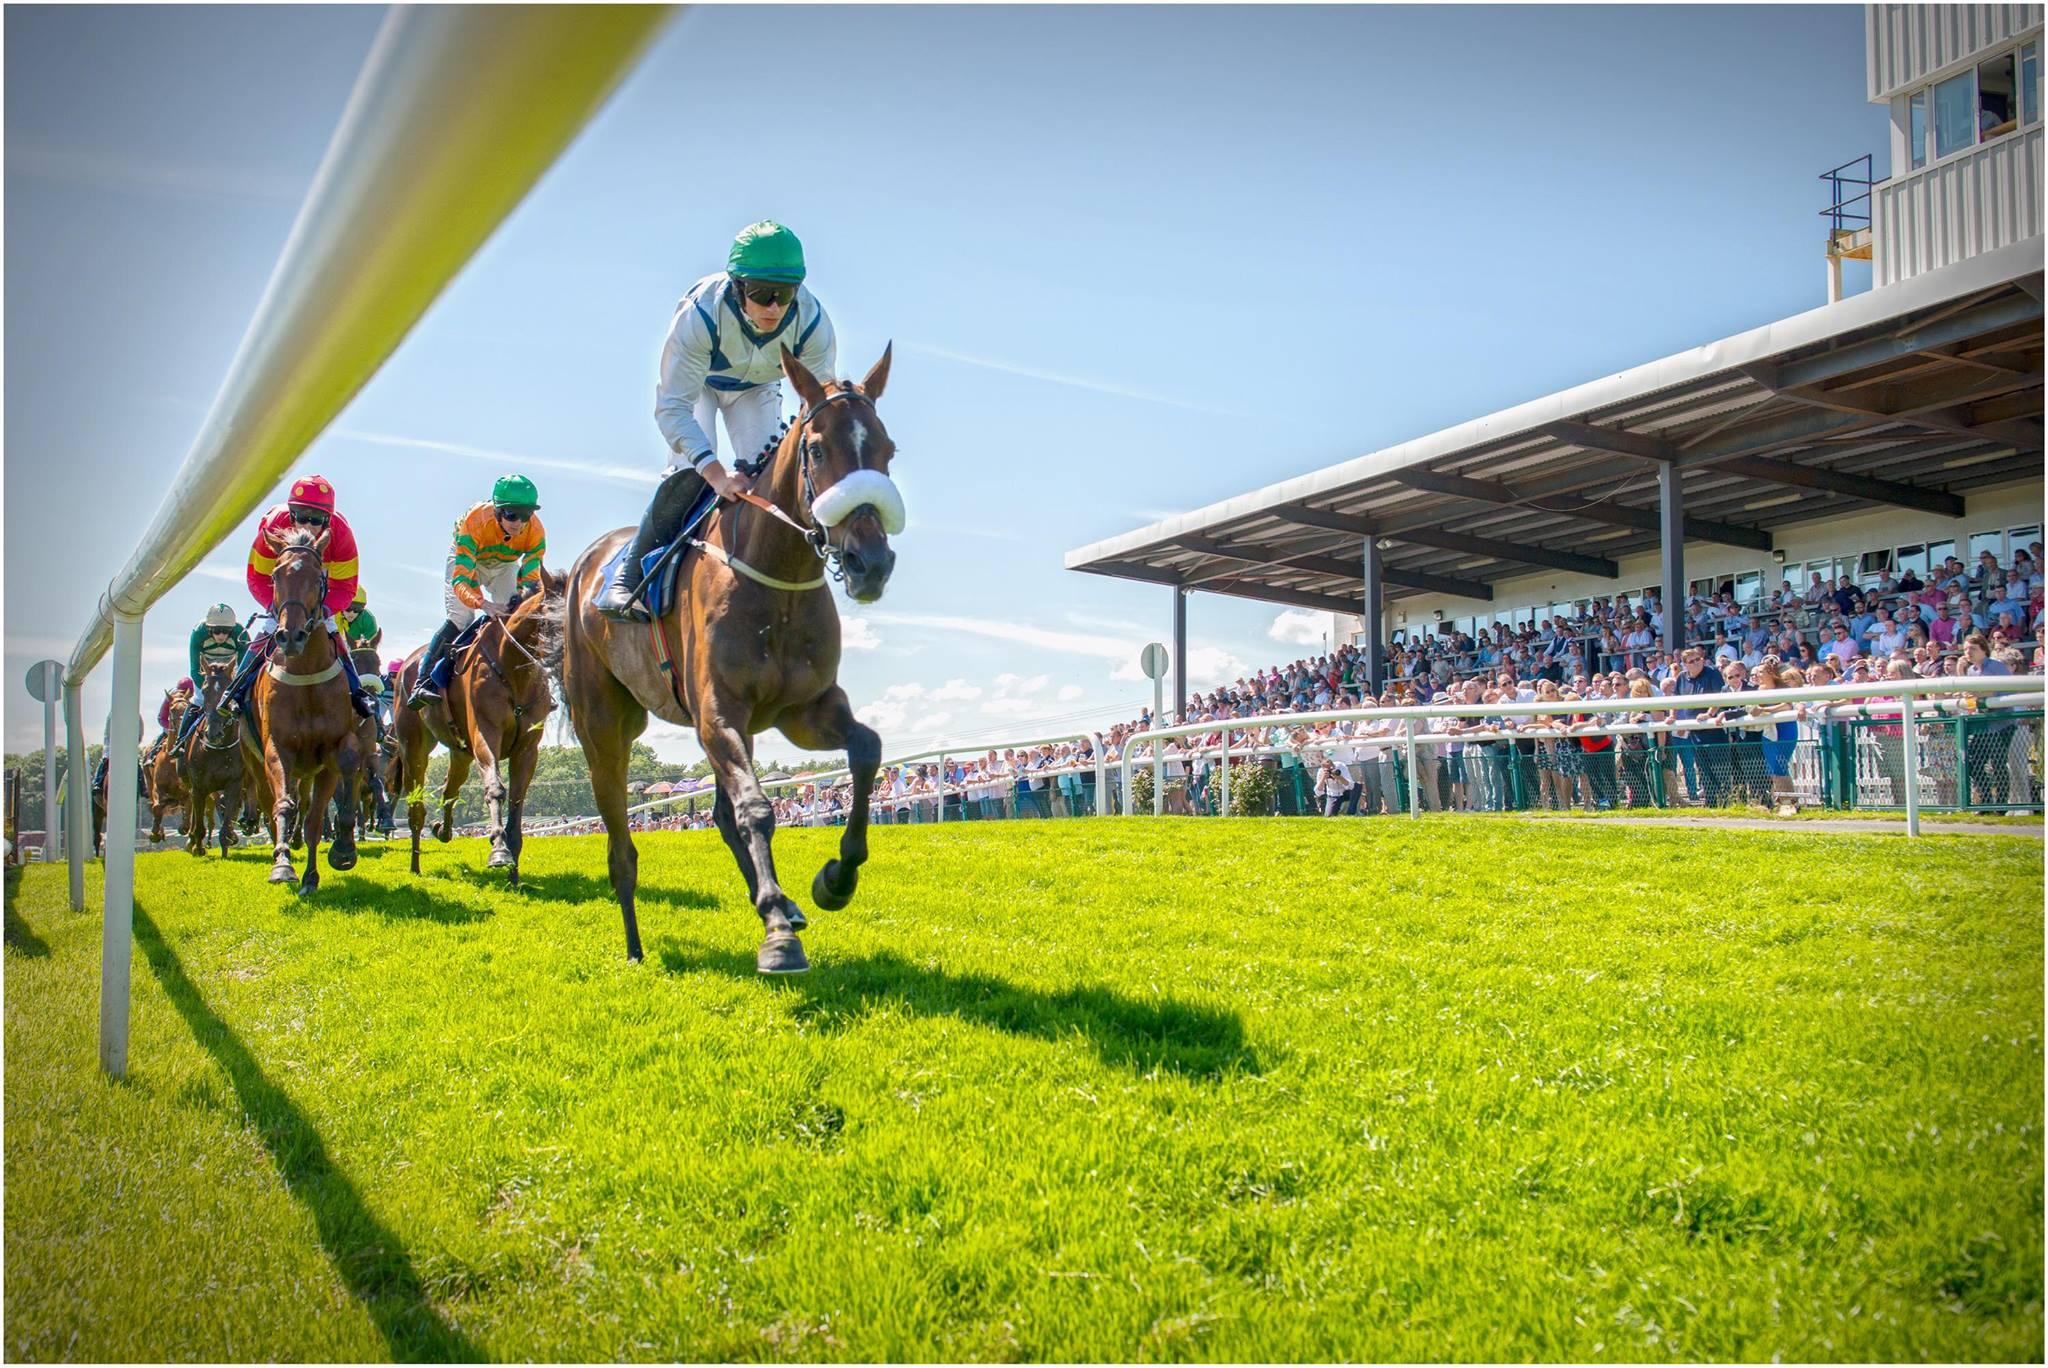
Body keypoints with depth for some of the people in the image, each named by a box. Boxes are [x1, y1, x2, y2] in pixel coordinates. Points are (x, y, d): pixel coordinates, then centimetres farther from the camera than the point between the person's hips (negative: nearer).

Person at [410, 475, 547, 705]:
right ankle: (424, 682, -18)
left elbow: (530, 578, -27)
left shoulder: (536, 532, -32)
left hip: (506, 566, 3)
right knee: (460, 619, -19)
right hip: (466, 557, -3)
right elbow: (461, 579, -45)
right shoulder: (474, 523, -41)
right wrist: (483, 604, -64)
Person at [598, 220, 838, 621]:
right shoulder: (700, 312, -42)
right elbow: (672, 407, -41)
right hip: (697, 382, -3)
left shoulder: (812, 322, -34)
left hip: (757, 388, 3)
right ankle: (629, 575, -12)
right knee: (690, 470, -22)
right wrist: (716, 472, -54)